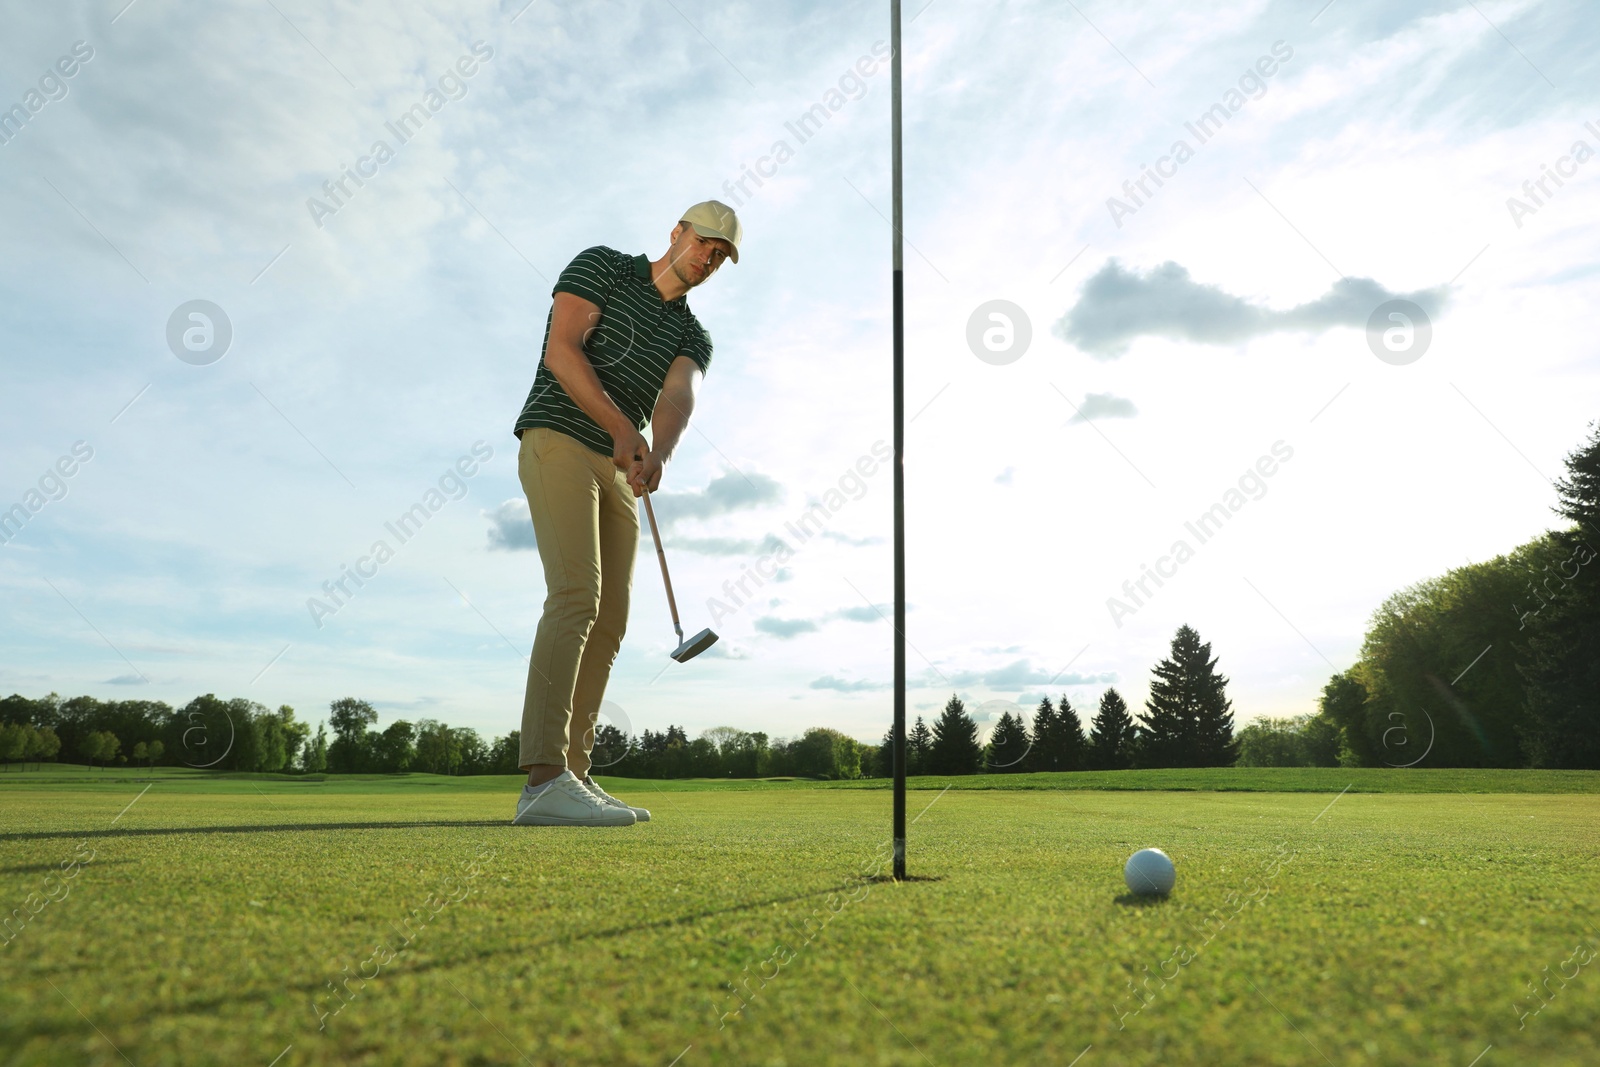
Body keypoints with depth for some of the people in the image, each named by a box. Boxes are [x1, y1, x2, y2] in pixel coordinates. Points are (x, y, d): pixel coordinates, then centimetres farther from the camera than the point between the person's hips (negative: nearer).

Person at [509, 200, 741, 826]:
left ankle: (573, 775, 7)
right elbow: (562, 351, -11)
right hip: (558, 441, -7)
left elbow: (677, 399, -6)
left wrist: (658, 453, -29)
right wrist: (621, 427, -24)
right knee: (575, 595, -23)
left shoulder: (693, 338, 17)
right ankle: (544, 781, -28)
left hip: (618, 470, 7)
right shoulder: (601, 266, 5)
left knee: (609, 621, 2)